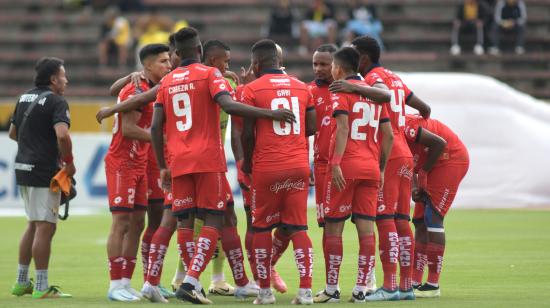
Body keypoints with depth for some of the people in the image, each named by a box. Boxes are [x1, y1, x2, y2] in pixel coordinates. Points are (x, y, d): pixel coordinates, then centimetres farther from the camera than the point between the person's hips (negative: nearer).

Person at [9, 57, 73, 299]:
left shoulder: (24, 98, 14)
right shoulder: (56, 101, -12)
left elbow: (13, 133, 24)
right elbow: (62, 134, -26)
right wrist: (69, 162, -14)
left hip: (23, 168, 9)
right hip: (44, 171, -9)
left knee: (33, 225, 19)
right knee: (45, 227, -5)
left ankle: (21, 282, 22)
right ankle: (42, 287, -5)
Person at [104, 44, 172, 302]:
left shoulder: (152, 89, 14)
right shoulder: (137, 91, -15)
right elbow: (128, 129, -22)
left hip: (139, 164, 9)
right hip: (122, 164, -9)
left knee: (137, 223, 7)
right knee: (121, 222, -8)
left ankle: (125, 283, 11)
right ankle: (115, 285, -6)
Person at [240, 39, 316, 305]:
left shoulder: (252, 89, -5)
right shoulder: (301, 87, 9)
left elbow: (247, 134, -6)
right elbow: (312, 128, 9)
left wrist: (247, 162, 11)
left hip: (267, 167, -4)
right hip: (299, 165, 4)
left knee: (262, 228, 9)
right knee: (298, 227, 6)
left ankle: (265, 291, 9)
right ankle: (305, 290, -2)